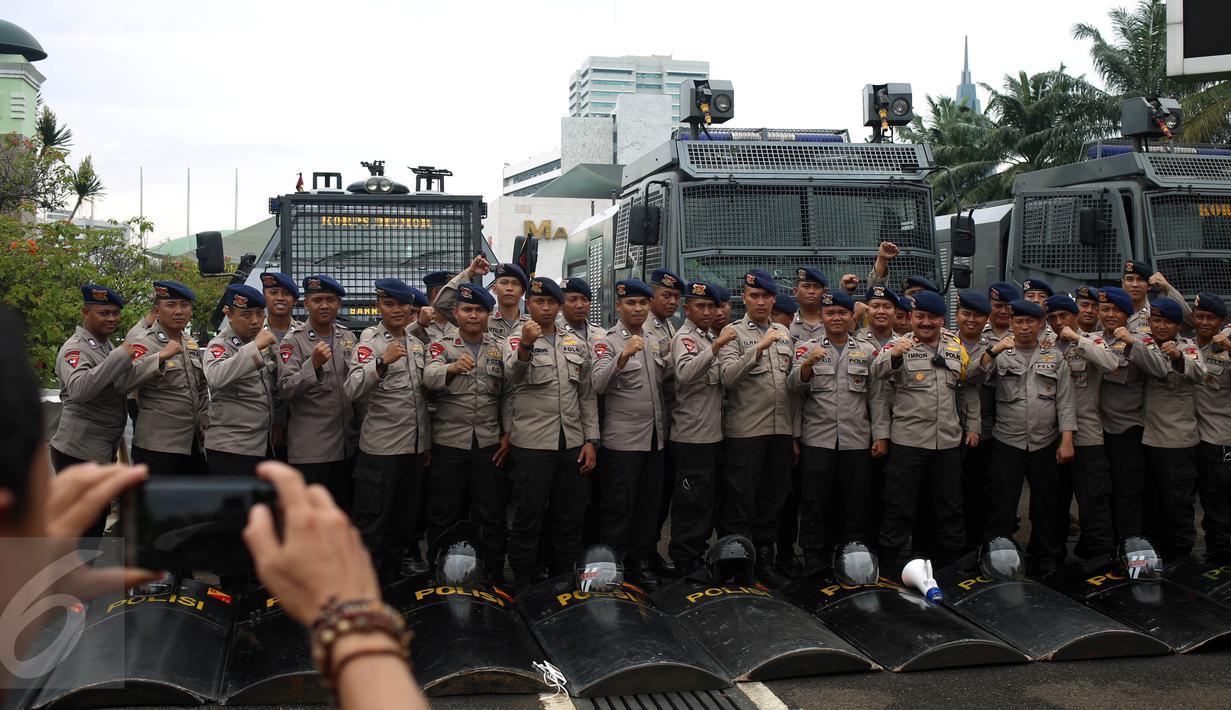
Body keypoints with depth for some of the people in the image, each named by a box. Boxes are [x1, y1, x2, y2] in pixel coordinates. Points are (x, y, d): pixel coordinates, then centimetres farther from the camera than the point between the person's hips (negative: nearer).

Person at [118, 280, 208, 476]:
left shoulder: (192, 345, 12)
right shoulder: (144, 344, -9)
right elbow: (123, 382, -25)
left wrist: (201, 419, 10)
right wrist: (161, 356, -30)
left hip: (193, 443, 7)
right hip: (157, 446, -7)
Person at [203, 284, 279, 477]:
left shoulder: (264, 342, 11)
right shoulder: (220, 345, -10)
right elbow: (215, 378, -32)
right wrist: (255, 347, -33)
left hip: (266, 445, 7)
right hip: (231, 449, -7)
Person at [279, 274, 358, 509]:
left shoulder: (348, 338, 12)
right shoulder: (293, 341, -4)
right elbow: (286, 389, -14)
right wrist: (314, 364, -27)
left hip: (348, 446, 5)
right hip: (310, 451, -5)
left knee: (345, 512, 12)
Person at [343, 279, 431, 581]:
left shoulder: (416, 343, 14)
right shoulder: (369, 340, -7)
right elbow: (353, 391, -22)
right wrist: (383, 361, -35)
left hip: (414, 447, 7)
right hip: (380, 448, -7)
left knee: (404, 521, 14)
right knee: (371, 525, -1)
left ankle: (391, 582, 27)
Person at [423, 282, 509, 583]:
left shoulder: (500, 348, 8)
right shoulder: (441, 346, 3)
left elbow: (509, 394, 7)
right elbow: (430, 378, -18)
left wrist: (508, 434, -2)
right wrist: (453, 367, -38)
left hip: (489, 444, 1)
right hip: (448, 443, -1)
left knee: (492, 515, 7)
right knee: (443, 515, 7)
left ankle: (495, 578, 19)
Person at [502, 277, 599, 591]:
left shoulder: (576, 343, 13)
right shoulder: (515, 340, -1)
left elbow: (587, 395, 14)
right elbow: (513, 376, -23)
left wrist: (591, 440, 6)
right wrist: (526, 345, -42)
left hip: (572, 444, 5)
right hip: (532, 444, -4)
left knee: (570, 519, 11)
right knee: (528, 519, 1)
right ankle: (522, 588, 13)